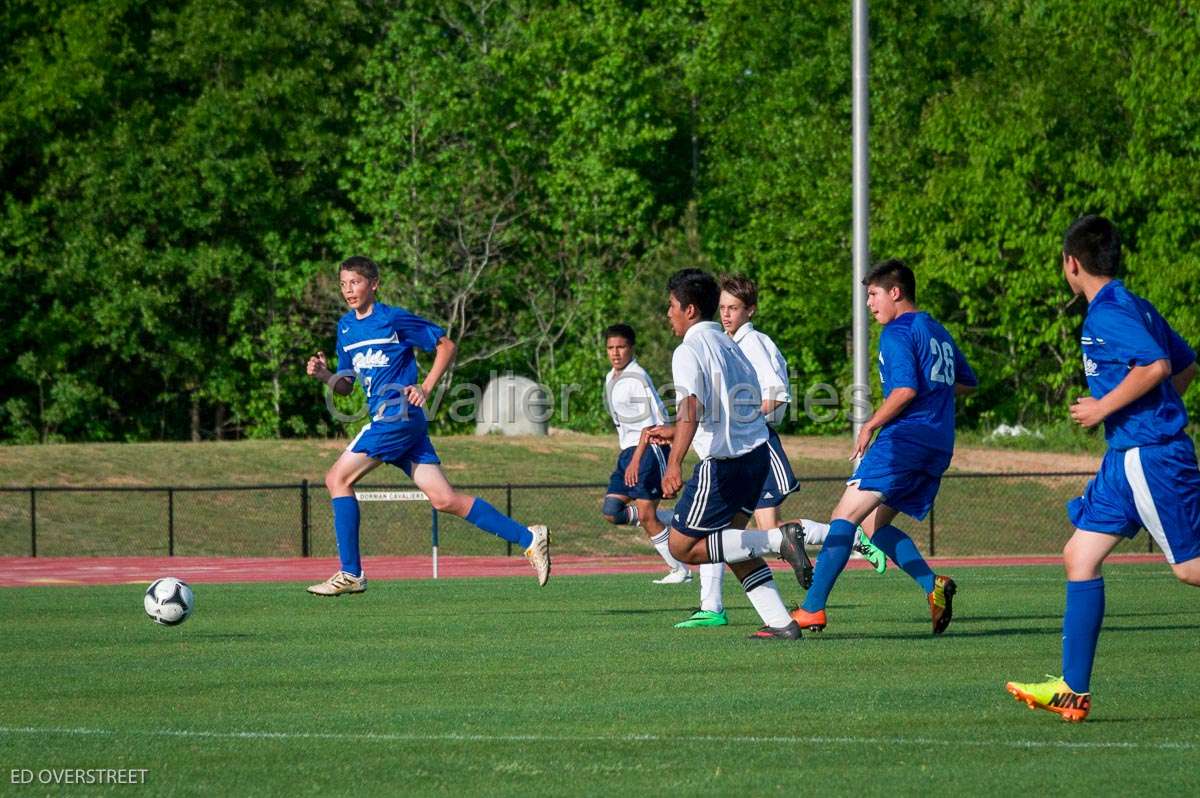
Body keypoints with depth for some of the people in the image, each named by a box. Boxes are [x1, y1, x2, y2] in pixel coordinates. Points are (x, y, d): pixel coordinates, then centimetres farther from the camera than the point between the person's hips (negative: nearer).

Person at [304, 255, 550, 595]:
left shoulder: (394, 318, -5)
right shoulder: (346, 327, 17)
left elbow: (446, 345, 0)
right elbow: (346, 385, 22)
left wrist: (426, 387, -10)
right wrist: (324, 375, 1)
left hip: (399, 414, -8)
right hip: (385, 420, 8)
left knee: (337, 478, -11)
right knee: (444, 499, 1)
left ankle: (351, 573, -9)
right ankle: (528, 538, 5)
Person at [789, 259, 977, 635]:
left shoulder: (897, 332, -6)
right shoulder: (938, 333, 21)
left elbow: (905, 389, -18)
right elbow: (967, 382, 32)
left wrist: (870, 425, -8)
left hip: (904, 439, -9)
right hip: (938, 448, 9)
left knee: (845, 516, -10)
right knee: (873, 523, 13)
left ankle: (812, 608, -16)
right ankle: (933, 585, -7)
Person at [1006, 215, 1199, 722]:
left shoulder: (1107, 312, -13)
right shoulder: (1134, 307, 16)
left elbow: (1157, 365, -25)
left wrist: (1105, 408, -16)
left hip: (1149, 457, -10)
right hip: (1126, 457, 10)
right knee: (1080, 557, 6)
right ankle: (1074, 690, 5)